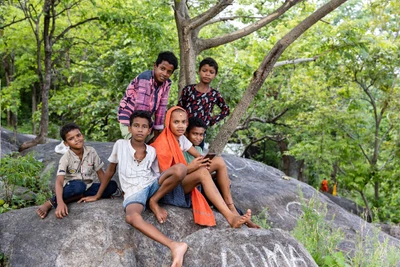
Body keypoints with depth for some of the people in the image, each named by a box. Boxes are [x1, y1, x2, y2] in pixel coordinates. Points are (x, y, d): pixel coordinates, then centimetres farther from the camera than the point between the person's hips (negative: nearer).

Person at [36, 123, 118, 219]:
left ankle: (77, 197, -22)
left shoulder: (91, 151, -10)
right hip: (72, 188, -4)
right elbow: (59, 181, -29)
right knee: (79, 186, -39)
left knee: (112, 185, -19)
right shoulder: (65, 158, -18)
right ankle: (50, 203, -25)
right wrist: (60, 203, -46)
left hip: (88, 187, 4)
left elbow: (101, 174, -7)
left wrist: (97, 196, -21)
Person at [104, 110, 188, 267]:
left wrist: (157, 202, 3)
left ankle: (153, 202, -7)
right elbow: (110, 171, 13)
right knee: (131, 217, -40)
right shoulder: (120, 145, 3)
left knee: (180, 169, -25)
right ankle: (174, 246, -48)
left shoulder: (152, 151, 7)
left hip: (152, 185, 3)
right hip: (133, 192, -3)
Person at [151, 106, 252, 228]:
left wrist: (204, 161, -20)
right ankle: (230, 217, -42)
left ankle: (229, 204, -16)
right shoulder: (163, 144, -17)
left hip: (181, 179, 8)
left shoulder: (181, 138, 6)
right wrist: (189, 168, -27)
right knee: (203, 172, -34)